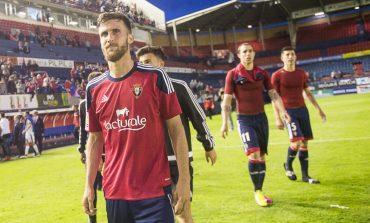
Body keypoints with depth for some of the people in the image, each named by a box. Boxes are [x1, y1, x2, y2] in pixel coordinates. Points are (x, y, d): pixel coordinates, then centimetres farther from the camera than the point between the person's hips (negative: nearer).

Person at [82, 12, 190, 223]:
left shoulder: (155, 77, -5)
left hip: (155, 192, -3)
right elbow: (95, 139, 12)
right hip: (114, 193, 4)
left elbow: (176, 129, -4)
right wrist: (89, 185, 8)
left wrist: (184, 179, -9)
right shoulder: (94, 88, 5)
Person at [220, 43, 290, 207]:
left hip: (261, 117, 4)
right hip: (245, 119, -4)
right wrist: (224, 123, -9)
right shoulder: (233, 74, -5)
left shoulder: (261, 73, 6)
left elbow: (273, 94, 9)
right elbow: (226, 100, -5)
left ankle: (260, 191, 23)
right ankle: (257, 192, 1)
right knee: (254, 154, -16)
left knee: (262, 156, 9)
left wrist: (283, 111, -4)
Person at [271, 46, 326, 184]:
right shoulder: (277, 76, -6)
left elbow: (308, 93, 18)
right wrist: (278, 118, -12)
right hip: (288, 111, -5)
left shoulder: (302, 73, 9)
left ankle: (305, 175, 14)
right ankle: (288, 165, 13)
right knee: (296, 141, -16)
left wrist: (319, 109, 16)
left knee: (304, 143, 5)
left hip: (302, 110, 5)